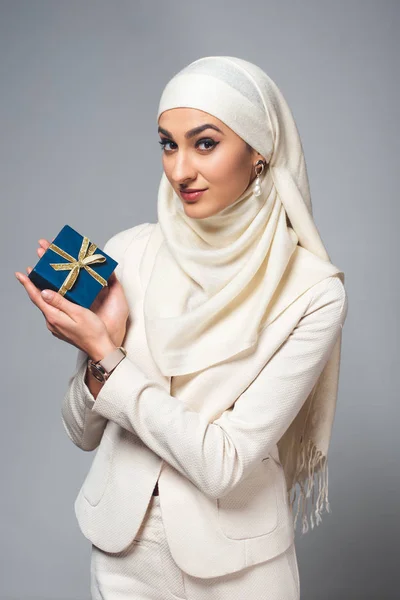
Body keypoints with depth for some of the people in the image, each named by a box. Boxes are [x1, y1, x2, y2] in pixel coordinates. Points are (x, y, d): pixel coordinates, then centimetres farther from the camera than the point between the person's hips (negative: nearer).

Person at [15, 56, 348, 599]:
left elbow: (224, 462, -22)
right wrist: (103, 342, -20)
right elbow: (84, 433, -2)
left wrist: (105, 356, -21)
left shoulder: (313, 292, -18)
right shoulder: (128, 254, -9)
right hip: (123, 544, 3)